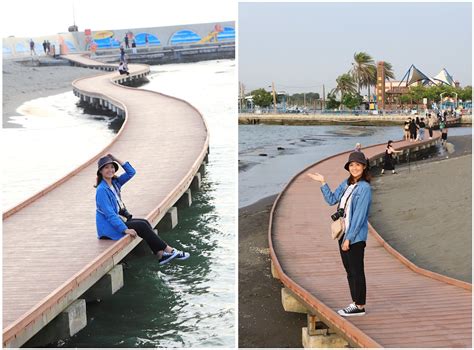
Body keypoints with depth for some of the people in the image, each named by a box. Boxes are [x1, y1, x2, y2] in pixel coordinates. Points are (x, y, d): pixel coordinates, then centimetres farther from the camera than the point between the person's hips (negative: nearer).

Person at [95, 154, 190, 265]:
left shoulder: (115, 182, 7)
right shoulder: (101, 190, -18)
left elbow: (131, 172, 8)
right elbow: (109, 214, -24)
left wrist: (117, 160, -2)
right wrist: (125, 229, -28)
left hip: (118, 219, 8)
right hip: (108, 228, -8)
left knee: (144, 222, -10)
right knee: (142, 226, -17)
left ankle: (160, 254, -18)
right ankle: (170, 251, -12)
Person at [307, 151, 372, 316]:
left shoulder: (365, 188, -15)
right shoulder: (346, 184, 9)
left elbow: (359, 216, -18)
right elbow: (331, 199, 17)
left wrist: (349, 238, -18)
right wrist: (323, 182, 8)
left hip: (356, 237, -8)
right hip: (343, 234, 8)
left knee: (357, 271, 0)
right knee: (349, 271, 14)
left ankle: (360, 307, 10)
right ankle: (355, 303, 24)